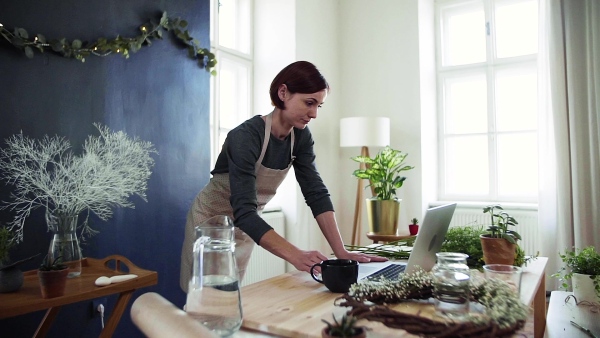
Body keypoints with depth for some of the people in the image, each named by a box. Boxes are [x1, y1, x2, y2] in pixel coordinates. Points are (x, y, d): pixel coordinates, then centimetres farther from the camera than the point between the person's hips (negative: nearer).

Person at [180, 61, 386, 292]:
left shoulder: (301, 137, -11)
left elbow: (316, 193, -14)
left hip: (245, 226, 6)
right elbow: (244, 212, -38)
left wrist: (341, 252, -23)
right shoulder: (246, 136, -31)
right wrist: (295, 256, -48)